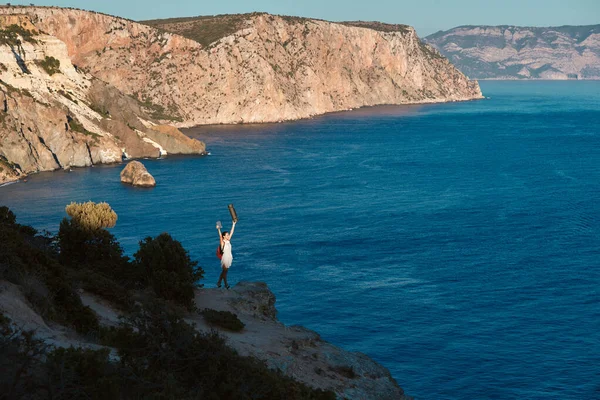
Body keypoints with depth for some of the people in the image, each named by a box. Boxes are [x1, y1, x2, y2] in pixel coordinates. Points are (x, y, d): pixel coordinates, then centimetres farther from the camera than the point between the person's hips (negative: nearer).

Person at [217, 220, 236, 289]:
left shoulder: (228, 241, 3)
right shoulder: (223, 242, -14)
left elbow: (231, 232, 6)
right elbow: (220, 236, -31)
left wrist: (233, 224, 5)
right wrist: (219, 229, -46)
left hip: (229, 258, 7)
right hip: (225, 259, -7)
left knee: (224, 271, 16)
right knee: (224, 271, 3)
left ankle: (218, 283, 29)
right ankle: (226, 285, 11)